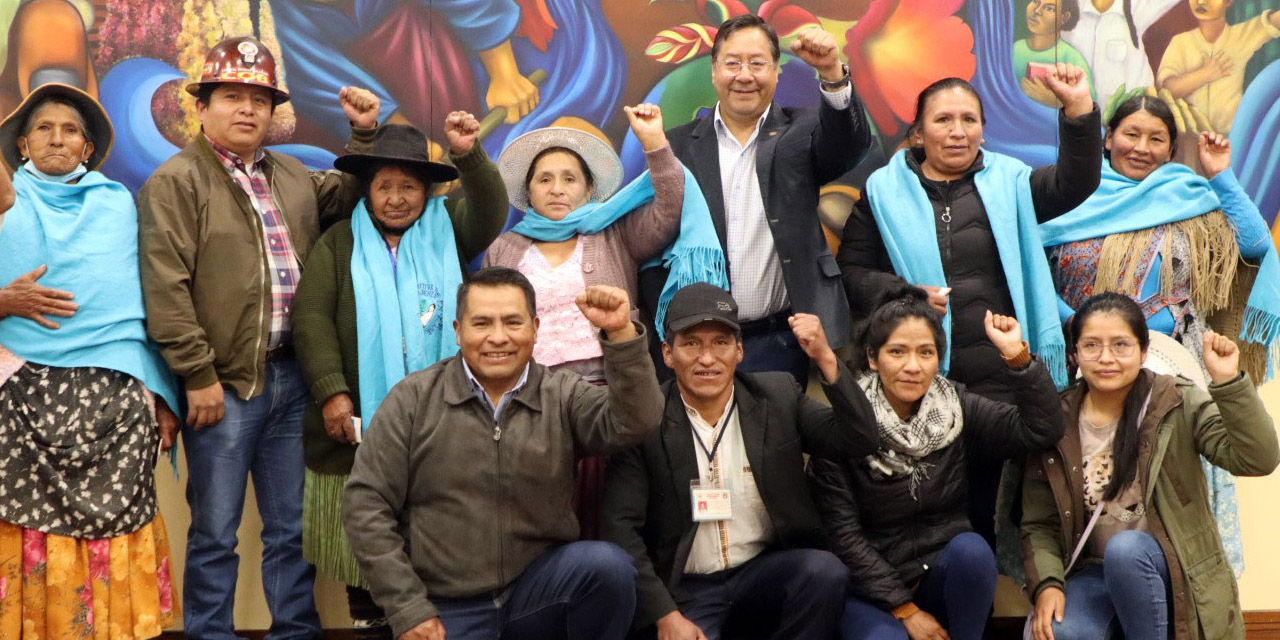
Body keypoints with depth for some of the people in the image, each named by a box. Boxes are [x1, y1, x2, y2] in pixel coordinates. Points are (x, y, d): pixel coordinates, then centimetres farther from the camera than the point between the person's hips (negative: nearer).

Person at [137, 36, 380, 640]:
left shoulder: (294, 176, 15)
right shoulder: (176, 181, -4)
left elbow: (351, 193, 31)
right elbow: (165, 286, -11)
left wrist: (365, 133, 15)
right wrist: (198, 375, -14)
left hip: (292, 376, 6)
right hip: (224, 382, -5)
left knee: (292, 525, 12)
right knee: (215, 533, 4)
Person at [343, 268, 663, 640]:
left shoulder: (563, 396, 2)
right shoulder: (414, 399, -1)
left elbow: (633, 424, -16)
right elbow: (366, 503, -2)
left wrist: (621, 333, -30)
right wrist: (408, 610, -7)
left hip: (540, 590, 1)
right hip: (448, 609, -1)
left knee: (609, 566, -25)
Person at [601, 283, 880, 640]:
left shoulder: (777, 396, 2)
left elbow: (860, 441, -6)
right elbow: (621, 527, -8)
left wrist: (825, 358, -18)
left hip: (766, 575, 4)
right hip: (685, 592, -3)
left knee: (825, 571, -26)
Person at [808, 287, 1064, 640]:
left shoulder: (957, 408, -1)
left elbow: (1042, 430, -11)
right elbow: (842, 535, -12)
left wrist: (1017, 356, -21)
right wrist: (906, 610, -13)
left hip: (945, 573, 4)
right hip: (872, 587, -3)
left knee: (971, 548, -29)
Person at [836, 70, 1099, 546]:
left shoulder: (1008, 182, 13)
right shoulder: (884, 190, 8)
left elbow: (1074, 183, -2)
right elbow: (850, 271, 6)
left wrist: (1078, 108, -13)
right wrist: (902, 293, -11)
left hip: (999, 379, 1)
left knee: (987, 505, 3)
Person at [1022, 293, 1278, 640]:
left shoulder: (1178, 403, -5)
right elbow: (1038, 525, 1)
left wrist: (1229, 382, -28)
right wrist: (1047, 583, -16)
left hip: (1167, 572, -1)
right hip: (1094, 573, 1)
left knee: (1125, 548, -34)